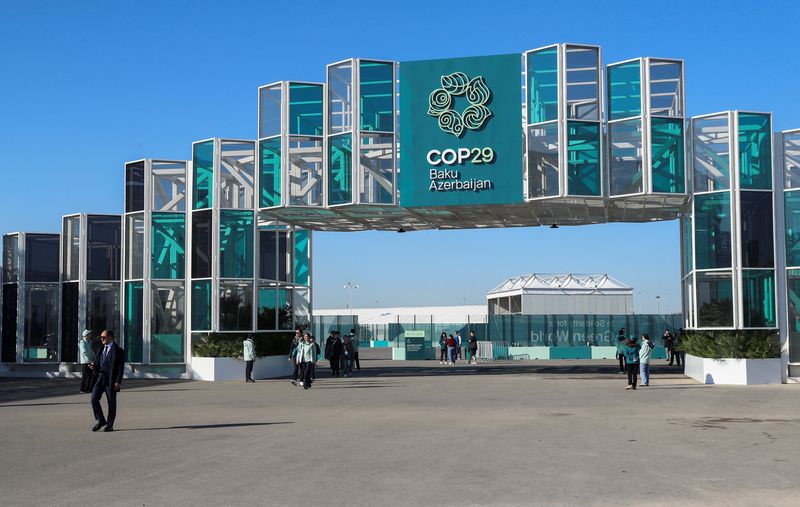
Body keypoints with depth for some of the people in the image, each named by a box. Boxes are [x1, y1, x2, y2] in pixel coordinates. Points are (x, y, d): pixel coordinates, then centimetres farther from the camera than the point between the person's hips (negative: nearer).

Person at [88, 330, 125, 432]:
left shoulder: (119, 351, -3)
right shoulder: (100, 350, 15)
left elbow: (121, 367, -7)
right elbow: (96, 362, 23)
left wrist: (118, 382, -14)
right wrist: (93, 366, -2)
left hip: (111, 380, -5)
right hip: (99, 378, 5)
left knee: (111, 403, 2)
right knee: (94, 399, -7)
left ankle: (109, 425, 12)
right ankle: (100, 420, 10)